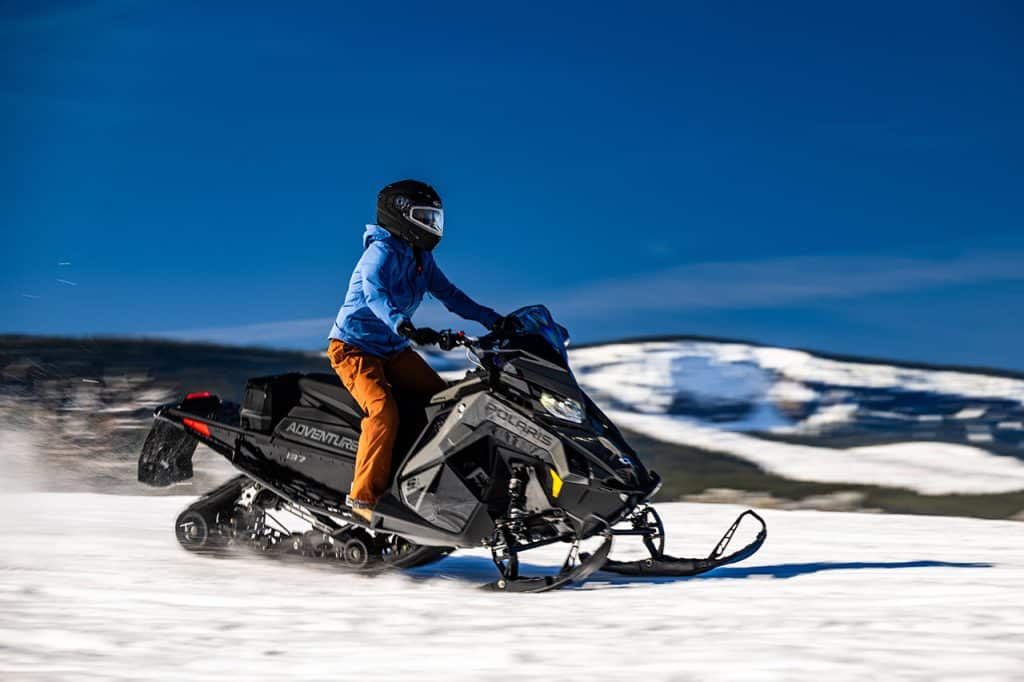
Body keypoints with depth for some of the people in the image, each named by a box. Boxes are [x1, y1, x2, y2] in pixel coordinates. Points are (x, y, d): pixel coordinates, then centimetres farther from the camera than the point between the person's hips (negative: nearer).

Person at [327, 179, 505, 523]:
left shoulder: (421, 258, 8)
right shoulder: (382, 252, -20)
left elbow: (448, 294, 14)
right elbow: (375, 292, -38)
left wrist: (491, 319, 4)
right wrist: (404, 326, -56)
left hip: (393, 349, 9)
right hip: (354, 348, -9)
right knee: (383, 411, -28)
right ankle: (364, 495, -22)